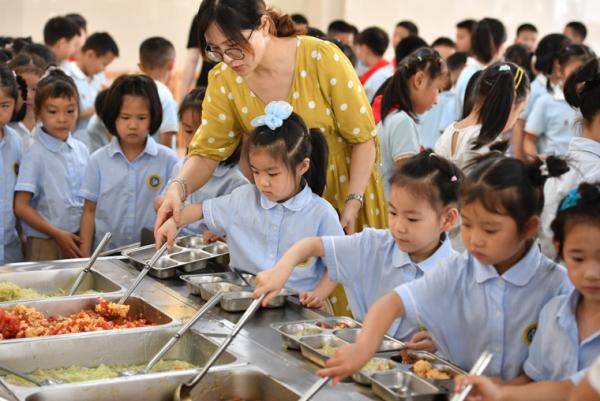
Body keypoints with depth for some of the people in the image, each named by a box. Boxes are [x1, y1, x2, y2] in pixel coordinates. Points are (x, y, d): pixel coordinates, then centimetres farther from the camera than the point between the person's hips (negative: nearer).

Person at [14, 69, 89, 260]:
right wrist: (58, 234, -13)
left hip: (78, 241, 4)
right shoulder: (35, 155, -9)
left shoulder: (81, 150, 6)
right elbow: (21, 207, -11)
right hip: (45, 244, -4)